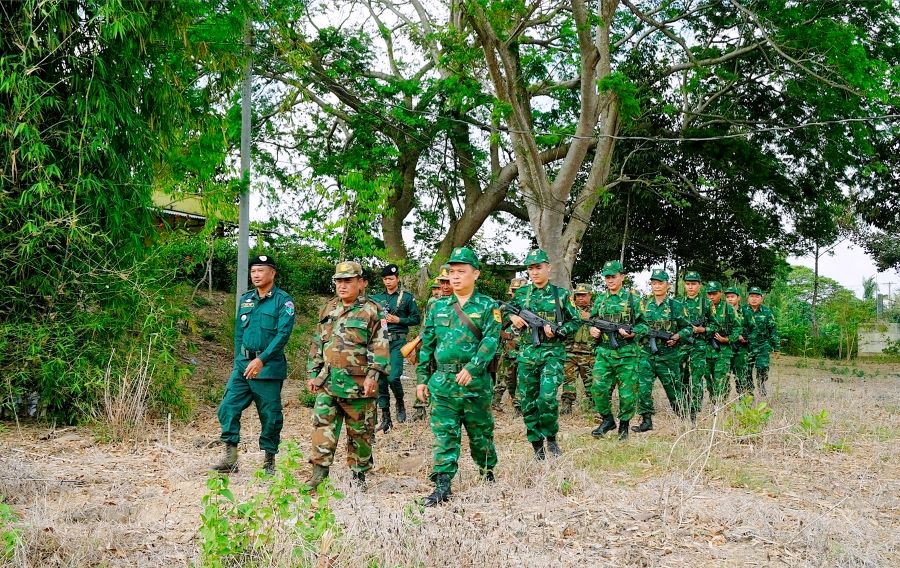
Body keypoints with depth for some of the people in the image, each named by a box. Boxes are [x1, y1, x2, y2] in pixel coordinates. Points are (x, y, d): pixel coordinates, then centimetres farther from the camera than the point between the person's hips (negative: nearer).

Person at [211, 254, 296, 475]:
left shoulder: (283, 301, -6)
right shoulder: (246, 299, 12)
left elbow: (283, 334, -16)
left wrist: (261, 360, -24)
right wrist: (238, 361, 13)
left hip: (268, 368, -5)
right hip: (242, 365, 5)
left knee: (270, 416, 2)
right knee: (228, 408, -5)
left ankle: (269, 461, 15)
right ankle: (230, 458, 1)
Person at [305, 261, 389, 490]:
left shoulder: (371, 311, -4)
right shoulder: (328, 311, 14)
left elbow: (379, 346, -9)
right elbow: (317, 345, 19)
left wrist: (373, 375, -16)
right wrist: (313, 373, 14)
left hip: (358, 384, -4)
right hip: (328, 382, 4)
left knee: (360, 431, 6)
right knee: (323, 426, -3)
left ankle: (358, 474, 19)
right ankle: (319, 471, 0)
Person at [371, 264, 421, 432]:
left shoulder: (407, 297, 3)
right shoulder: (377, 298, 13)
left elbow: (416, 318, 4)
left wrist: (398, 320, -9)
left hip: (397, 342, -4)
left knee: (393, 377, -16)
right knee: (381, 380, 1)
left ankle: (400, 405, 14)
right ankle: (385, 419, 9)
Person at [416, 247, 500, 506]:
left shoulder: (488, 306, 0)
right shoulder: (438, 307, 11)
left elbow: (491, 340, -12)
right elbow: (427, 344, 14)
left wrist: (471, 368, -24)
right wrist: (422, 379, 10)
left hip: (475, 381, -2)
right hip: (442, 381, 2)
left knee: (480, 432, 11)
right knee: (444, 434, -2)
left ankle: (488, 473, 32)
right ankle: (442, 486, -3)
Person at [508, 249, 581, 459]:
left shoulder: (560, 294, 1)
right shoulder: (521, 294, 7)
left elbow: (576, 321, 6)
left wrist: (558, 331, -10)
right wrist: (512, 317, -1)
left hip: (552, 353, -3)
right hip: (527, 353, 3)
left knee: (547, 397, -18)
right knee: (528, 401, 4)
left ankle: (551, 437, 5)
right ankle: (537, 446, 16)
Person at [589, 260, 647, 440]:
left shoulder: (633, 298, 1)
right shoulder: (600, 300, 12)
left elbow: (643, 324, 0)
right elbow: (593, 321, 21)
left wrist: (632, 333, -18)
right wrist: (593, 329, -1)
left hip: (627, 353, -3)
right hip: (604, 352, 3)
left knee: (628, 392, 2)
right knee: (599, 388, -5)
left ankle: (624, 424, 19)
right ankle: (607, 419, 14)